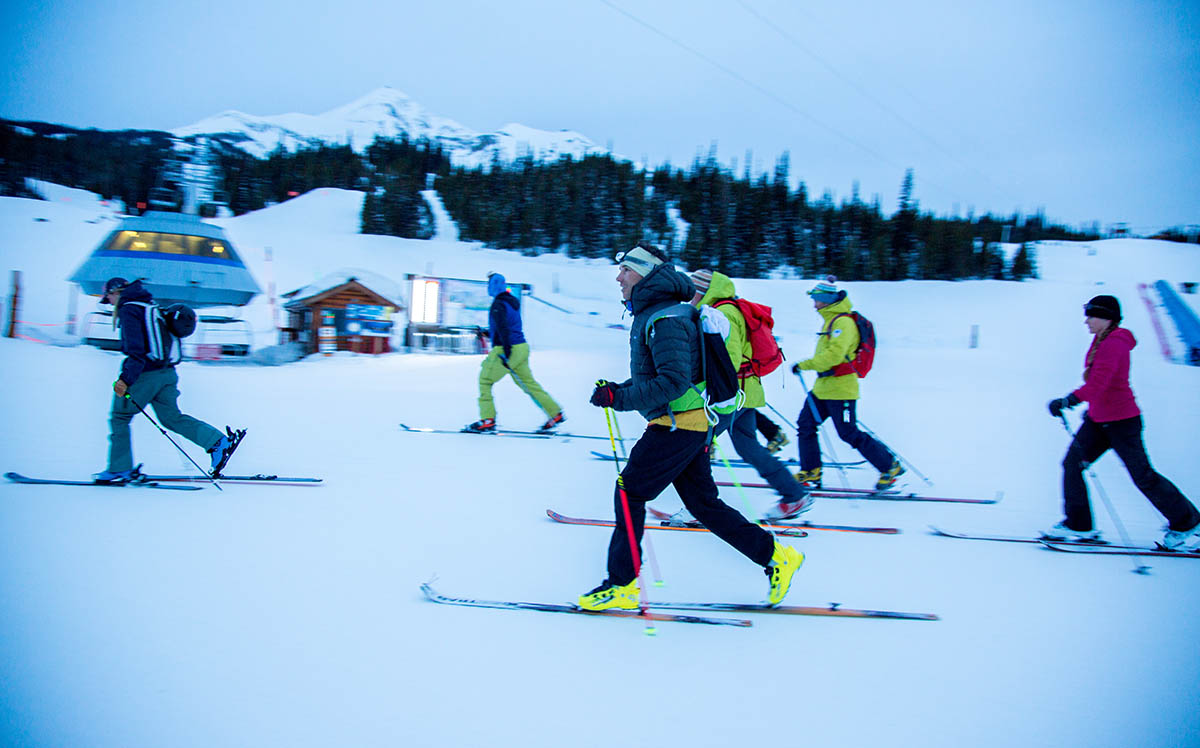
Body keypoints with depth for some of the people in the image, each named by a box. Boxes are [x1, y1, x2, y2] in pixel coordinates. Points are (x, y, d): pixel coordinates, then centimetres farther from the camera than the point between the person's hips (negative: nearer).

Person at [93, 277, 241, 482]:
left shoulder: (128, 310, -10)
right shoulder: (149, 306, 17)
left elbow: (136, 348, -20)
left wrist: (126, 379, -23)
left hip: (145, 373, -8)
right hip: (167, 372, 8)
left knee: (119, 417, 8)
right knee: (171, 417, 11)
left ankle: (120, 469, 11)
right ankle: (218, 441, -5)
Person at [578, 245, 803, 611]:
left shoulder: (664, 320, -18)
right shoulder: (652, 313, 15)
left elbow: (674, 381, -26)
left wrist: (619, 398, -24)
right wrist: (620, 389, 11)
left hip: (678, 424, -10)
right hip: (692, 424, 10)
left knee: (629, 492, -4)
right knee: (703, 502, 13)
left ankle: (622, 584, 2)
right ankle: (775, 555, 16)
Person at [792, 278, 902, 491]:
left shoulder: (843, 322, -17)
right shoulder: (831, 320, 15)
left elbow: (833, 354, -26)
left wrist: (803, 365, -20)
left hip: (840, 389, -10)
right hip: (823, 386, 10)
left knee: (850, 434, -5)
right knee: (805, 425, 7)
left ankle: (890, 467, 8)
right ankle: (810, 472, 15)